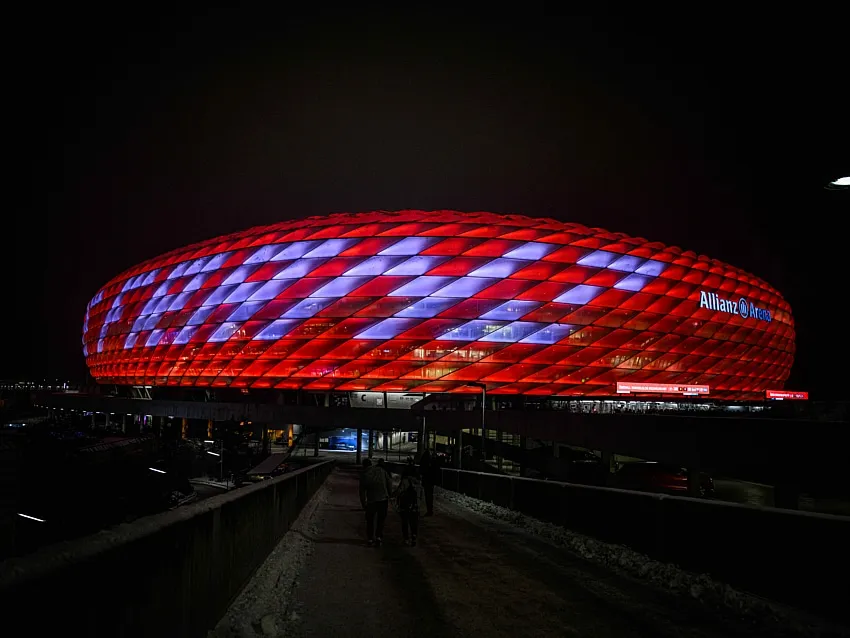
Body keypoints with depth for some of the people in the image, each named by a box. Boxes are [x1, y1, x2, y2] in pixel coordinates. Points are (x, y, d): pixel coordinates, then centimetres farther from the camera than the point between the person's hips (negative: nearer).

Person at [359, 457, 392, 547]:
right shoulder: (381, 471, 4)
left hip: (371, 500, -1)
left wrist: (363, 504, 7)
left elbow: (362, 490, -1)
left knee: (370, 520, 13)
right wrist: (389, 494, 16)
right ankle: (379, 537, 8)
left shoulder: (364, 474, -2)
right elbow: (389, 482, 5)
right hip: (383, 498, 2)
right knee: (381, 519, 14)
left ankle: (370, 539, 17)